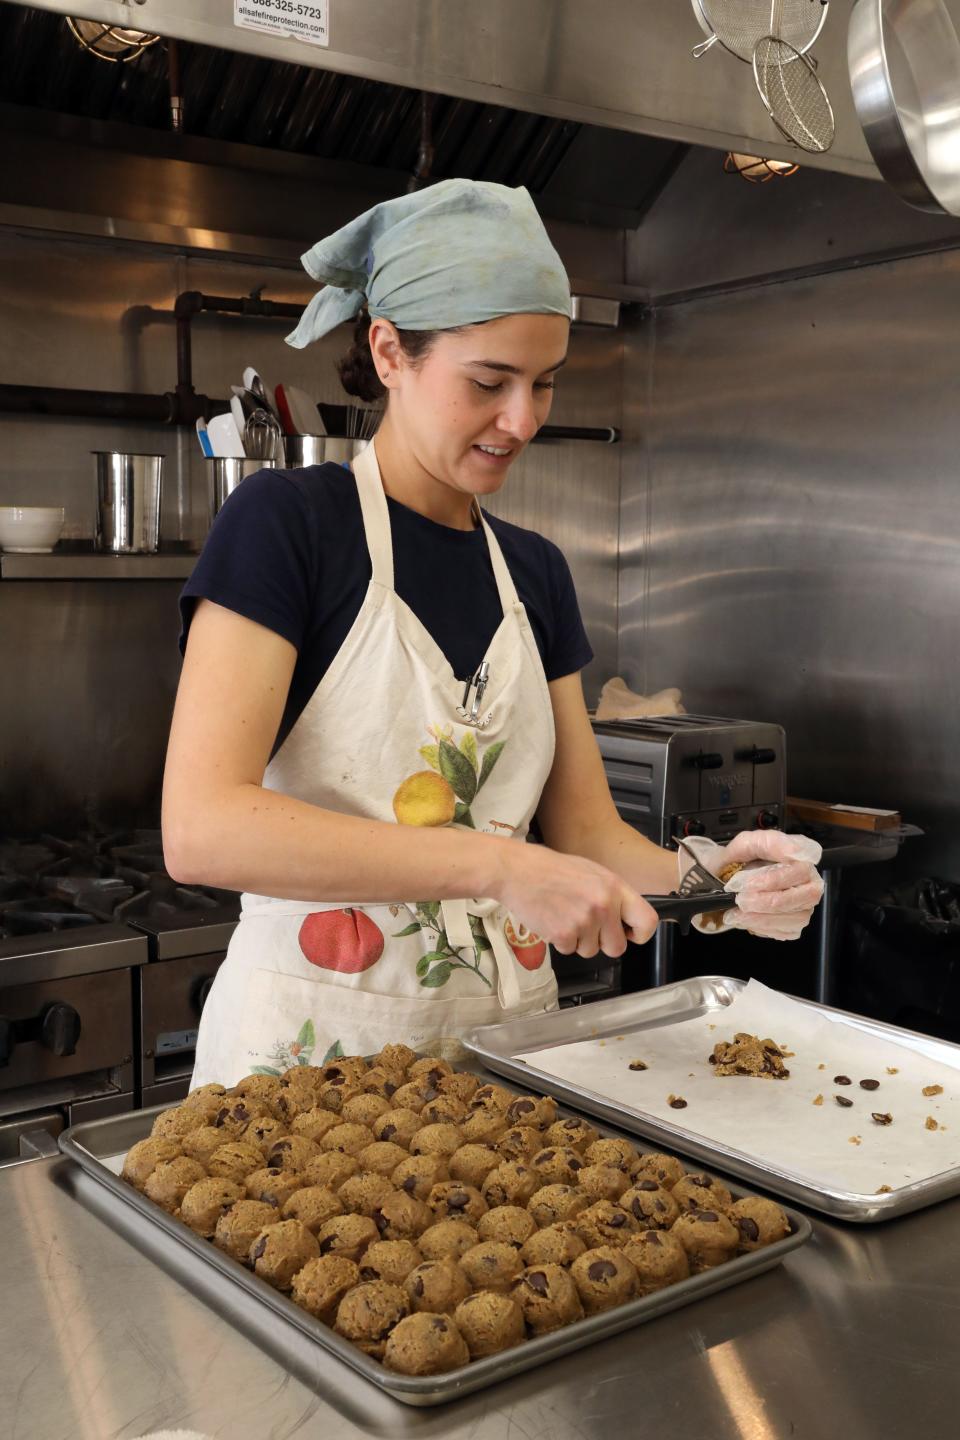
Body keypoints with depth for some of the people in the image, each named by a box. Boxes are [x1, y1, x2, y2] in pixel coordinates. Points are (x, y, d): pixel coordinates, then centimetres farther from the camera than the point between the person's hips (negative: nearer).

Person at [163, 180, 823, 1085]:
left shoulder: (534, 571, 7)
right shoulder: (284, 524, -11)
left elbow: (585, 829, 8)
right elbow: (199, 828, -22)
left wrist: (708, 880, -13)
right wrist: (496, 864, -27)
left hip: (499, 1038, 5)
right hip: (315, 1040, -5)